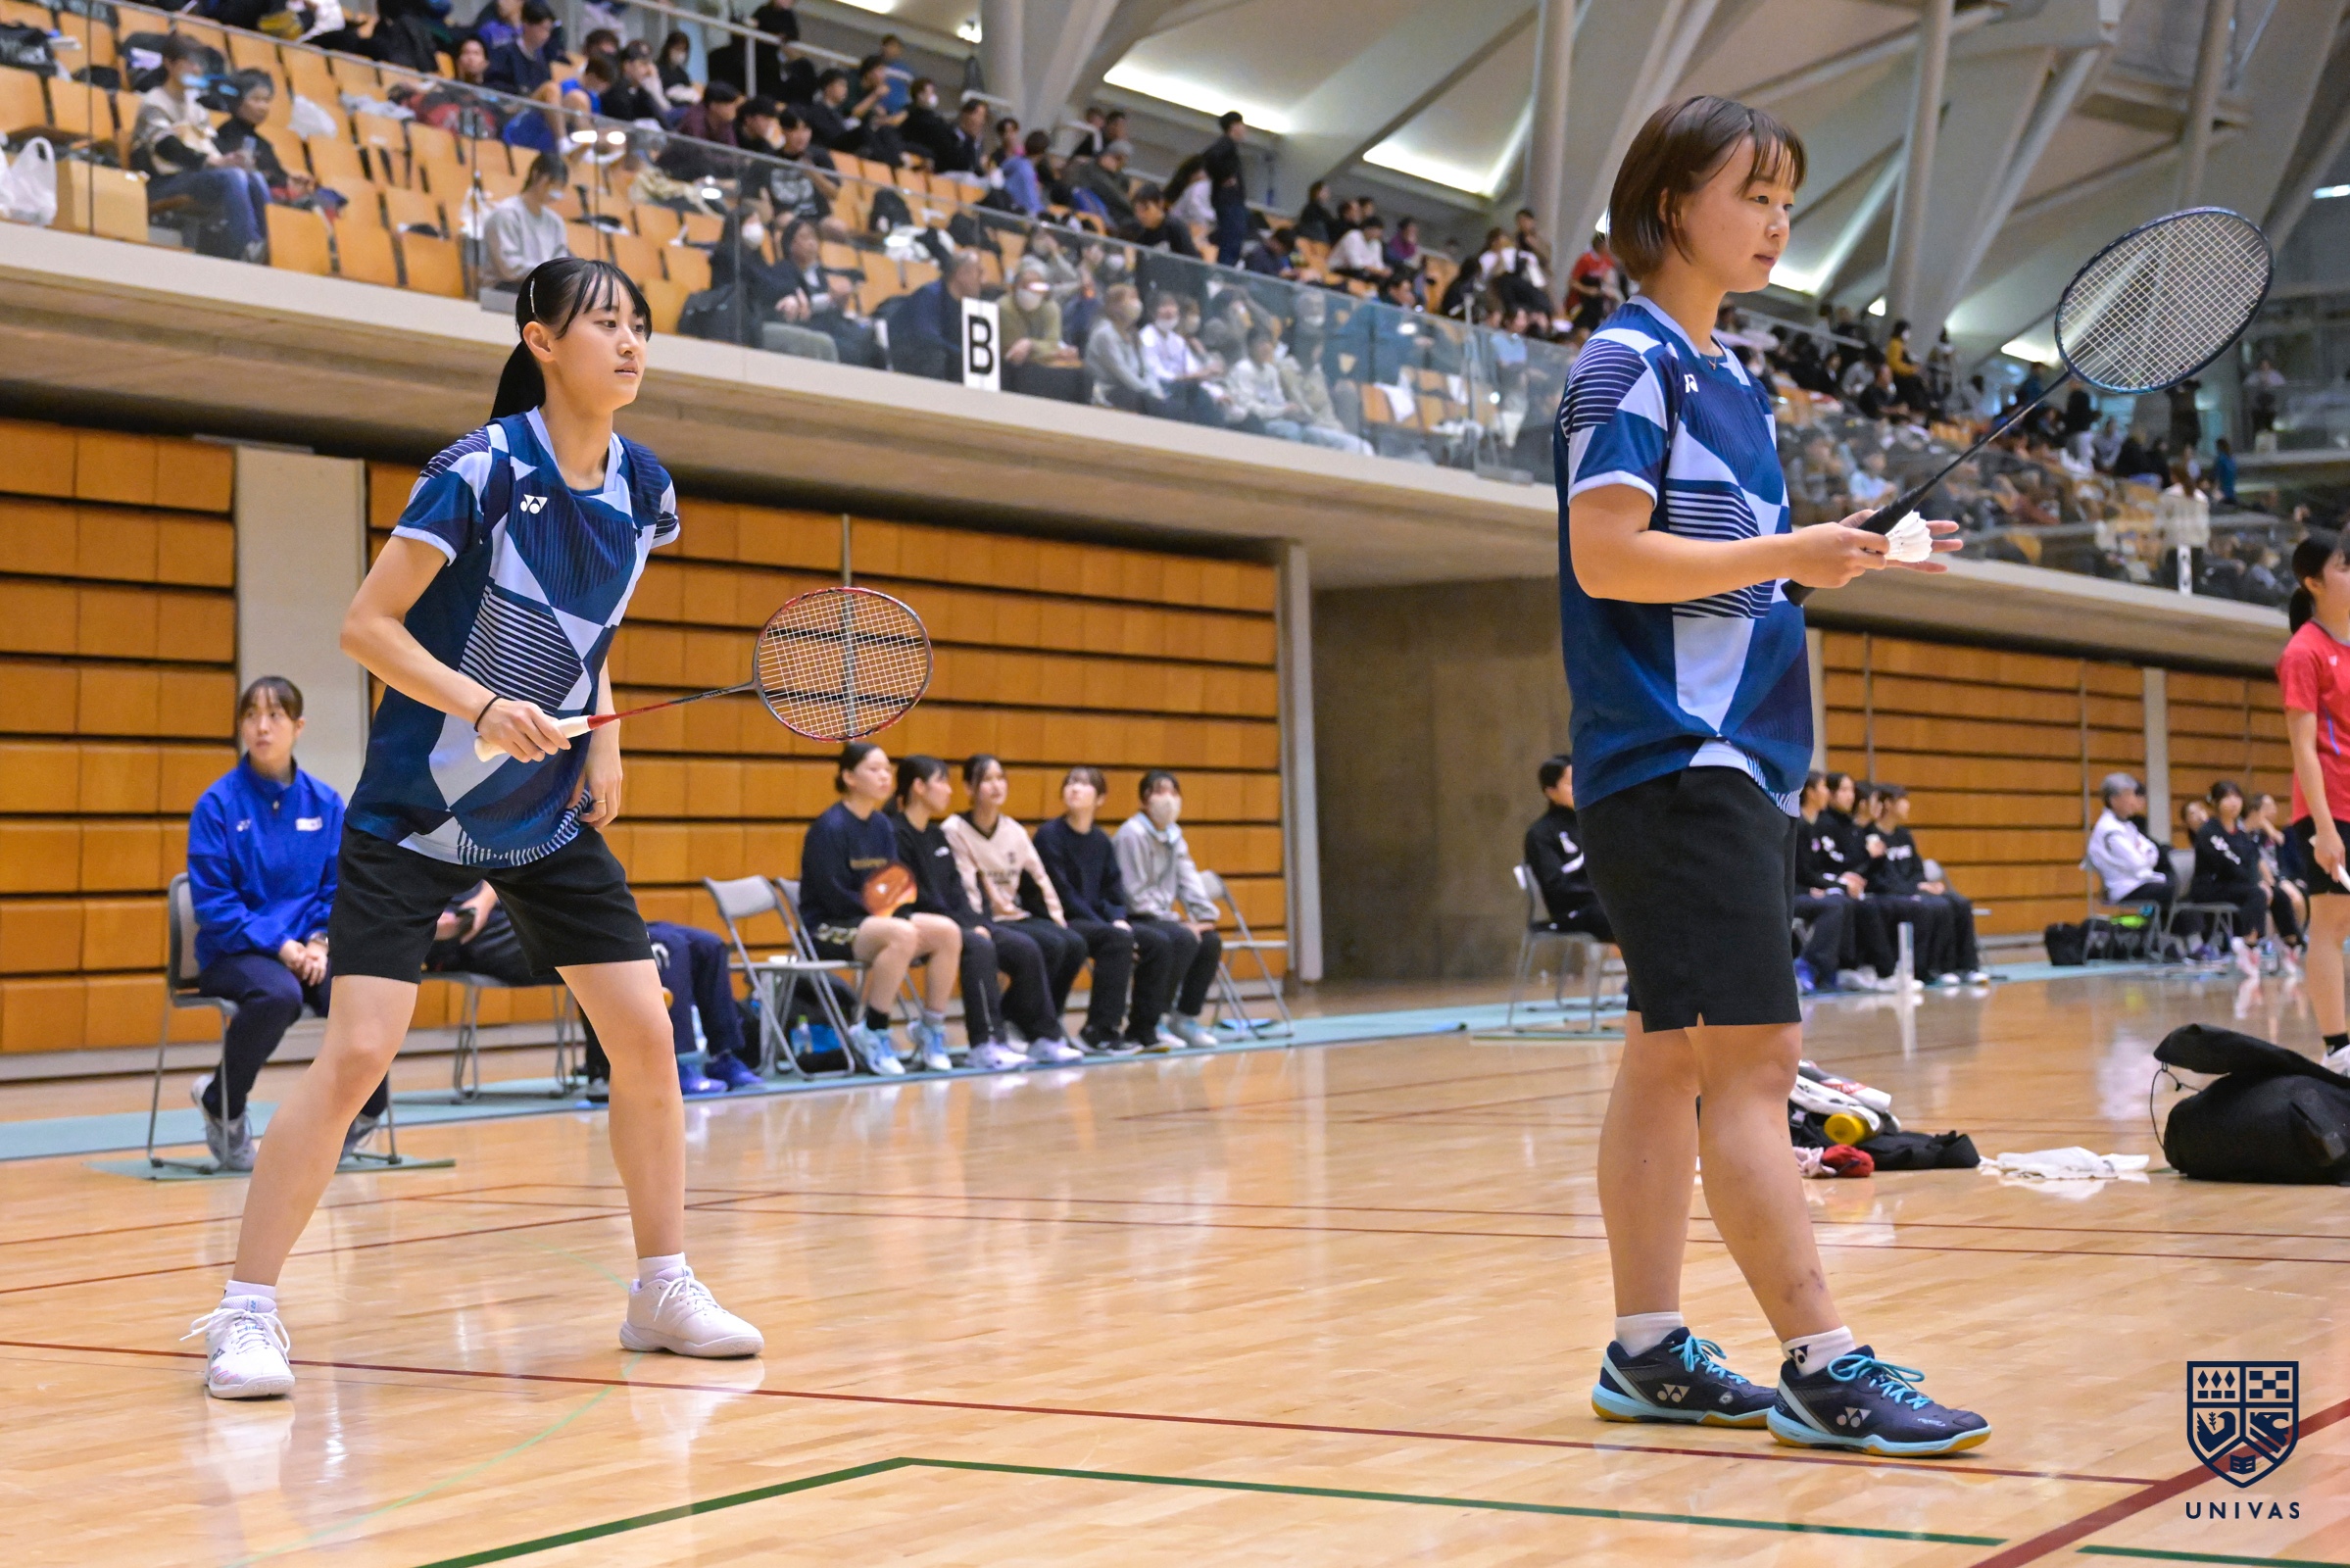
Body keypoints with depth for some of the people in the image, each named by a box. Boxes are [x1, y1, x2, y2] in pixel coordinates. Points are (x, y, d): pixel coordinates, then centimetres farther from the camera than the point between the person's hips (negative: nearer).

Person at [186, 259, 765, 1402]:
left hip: (553, 818, 6)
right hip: (416, 814, -6)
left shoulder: (641, 490, 1)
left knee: (645, 1037, 2)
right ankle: (245, 1312, -1)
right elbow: (366, 624, -17)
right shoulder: (482, 469, -18)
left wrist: (603, 740, 5)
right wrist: (485, 707, -29)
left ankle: (663, 1291, 17)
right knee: (355, 1054, -13)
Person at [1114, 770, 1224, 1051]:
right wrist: (1179, 922, -17)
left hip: (1159, 918, 9)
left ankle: (1185, 1017, 8)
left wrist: (1205, 918, -5)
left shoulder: (1173, 835, 13)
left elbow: (1189, 881, 10)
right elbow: (1136, 896, -18)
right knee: (1181, 940, -28)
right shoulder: (1132, 834, -14)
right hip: (1128, 920, -9)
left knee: (1210, 941, -3)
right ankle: (1142, 1028, -25)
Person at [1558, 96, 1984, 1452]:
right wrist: (1784, 553, -20)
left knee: (1672, 1053, 9)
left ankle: (1648, 1351, 13)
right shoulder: (1629, 360, -8)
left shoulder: (1733, 381, 19)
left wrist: (1839, 556, 7)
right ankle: (1822, 1364, -10)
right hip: (1673, 762, -9)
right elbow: (1607, 557, -17)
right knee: (1754, 1052, -11)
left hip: (1738, 763, 9)